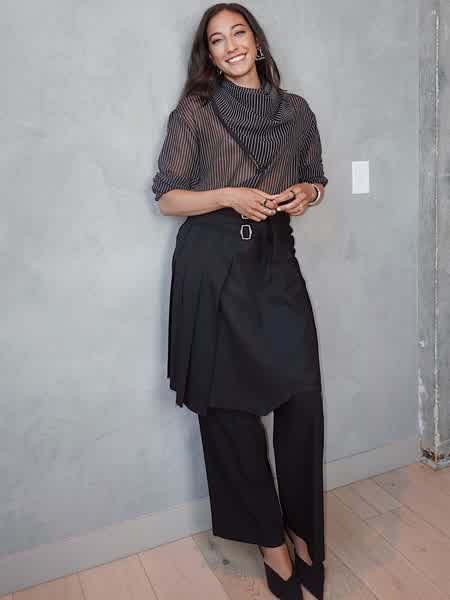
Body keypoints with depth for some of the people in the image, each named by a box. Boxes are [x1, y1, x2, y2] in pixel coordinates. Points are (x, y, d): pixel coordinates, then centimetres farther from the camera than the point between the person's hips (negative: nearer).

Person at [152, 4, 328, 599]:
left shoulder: (296, 110, 12)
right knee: (230, 404, 2)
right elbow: (167, 197, 1)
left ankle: (302, 527, 20)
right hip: (213, 265, -2)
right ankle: (270, 537, 21)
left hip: (276, 260, 3)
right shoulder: (194, 111, 4)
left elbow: (316, 181, 22)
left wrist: (304, 193, -1)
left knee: (302, 394, -4)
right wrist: (230, 196, -13)